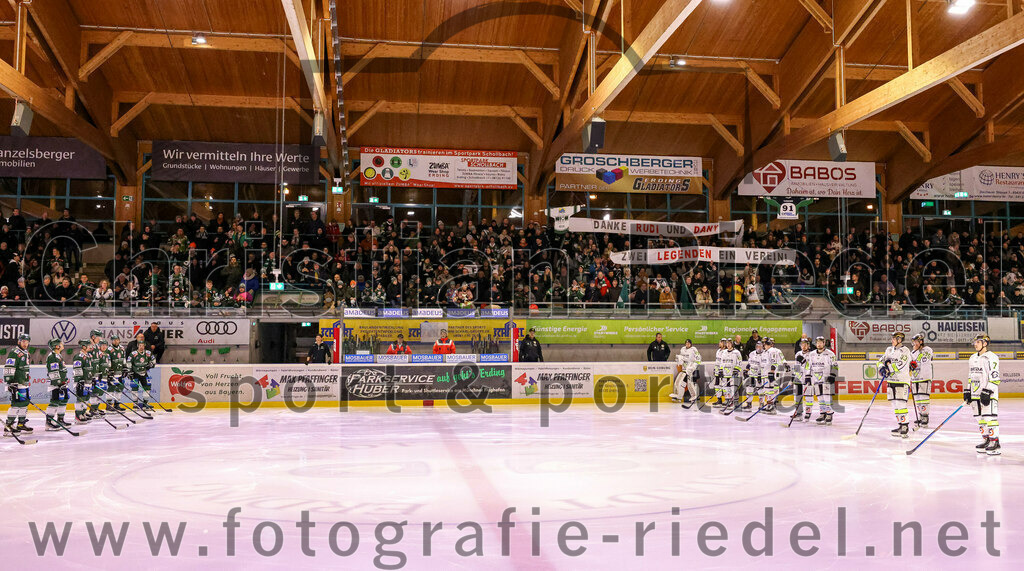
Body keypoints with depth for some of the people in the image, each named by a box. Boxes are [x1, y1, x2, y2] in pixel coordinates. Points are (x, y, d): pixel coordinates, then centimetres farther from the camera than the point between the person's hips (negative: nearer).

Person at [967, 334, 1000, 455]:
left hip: (988, 394, -8)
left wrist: (987, 392, -21)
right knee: (980, 418, 10)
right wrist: (967, 391, 19)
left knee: (990, 417, -11)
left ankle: (995, 442, -8)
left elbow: (994, 378, -15)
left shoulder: (991, 358, -10)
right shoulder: (973, 358, 17)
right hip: (976, 394, 8)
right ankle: (987, 440, 18)